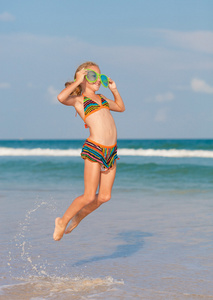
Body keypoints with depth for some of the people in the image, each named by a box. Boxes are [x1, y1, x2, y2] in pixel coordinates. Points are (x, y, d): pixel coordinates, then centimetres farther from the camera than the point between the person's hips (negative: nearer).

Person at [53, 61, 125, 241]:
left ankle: (78, 217, 28)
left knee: (104, 196, 5)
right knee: (89, 196, -7)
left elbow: (121, 107, 37)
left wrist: (114, 89, 25)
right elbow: (61, 97, -23)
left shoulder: (100, 98, 22)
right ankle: (63, 222, 14)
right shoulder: (78, 100, 0)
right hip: (94, 150, -7)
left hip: (111, 151, 7)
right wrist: (77, 82, -11)